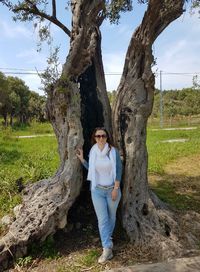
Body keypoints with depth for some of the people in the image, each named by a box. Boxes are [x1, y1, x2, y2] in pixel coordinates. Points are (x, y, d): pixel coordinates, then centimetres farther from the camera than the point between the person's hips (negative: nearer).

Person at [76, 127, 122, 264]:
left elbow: (118, 170, -9)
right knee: (102, 219, 0)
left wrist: (116, 188, -11)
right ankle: (107, 249, 8)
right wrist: (82, 159, -1)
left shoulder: (114, 151, -11)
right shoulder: (92, 152, -2)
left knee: (111, 216, 17)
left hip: (112, 189, -1)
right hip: (97, 190, 1)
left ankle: (108, 238, 42)